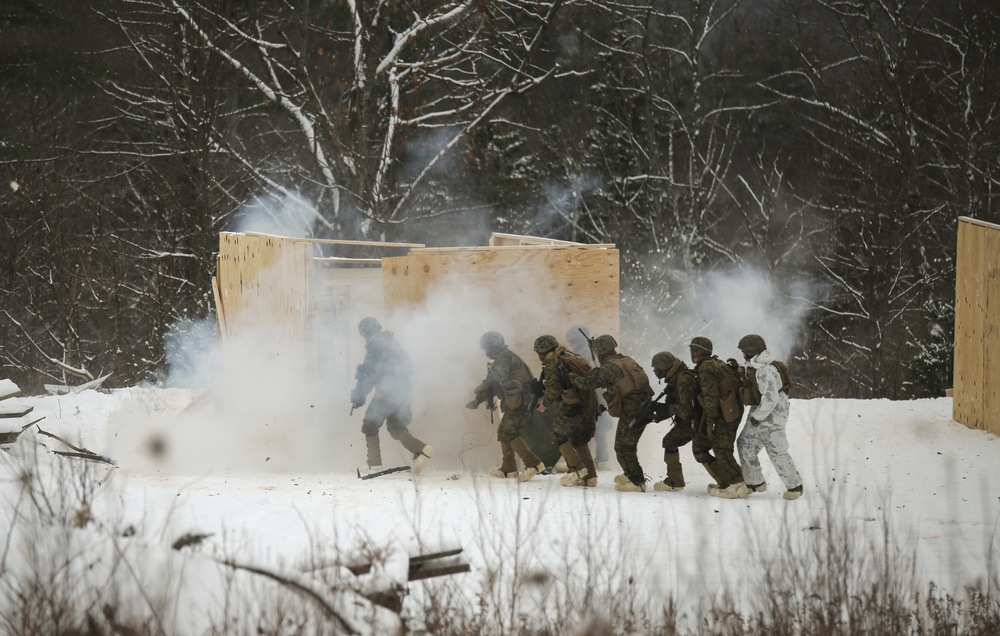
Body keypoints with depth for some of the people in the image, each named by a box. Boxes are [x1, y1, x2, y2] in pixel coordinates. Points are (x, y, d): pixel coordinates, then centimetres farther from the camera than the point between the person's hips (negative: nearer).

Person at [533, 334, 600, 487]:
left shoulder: (552, 366, -9)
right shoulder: (574, 359, 16)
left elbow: (553, 391, -15)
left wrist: (545, 404, 6)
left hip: (573, 406, -8)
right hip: (590, 406, 8)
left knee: (559, 435, 8)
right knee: (580, 441, 19)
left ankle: (577, 469, 0)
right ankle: (590, 476, 16)